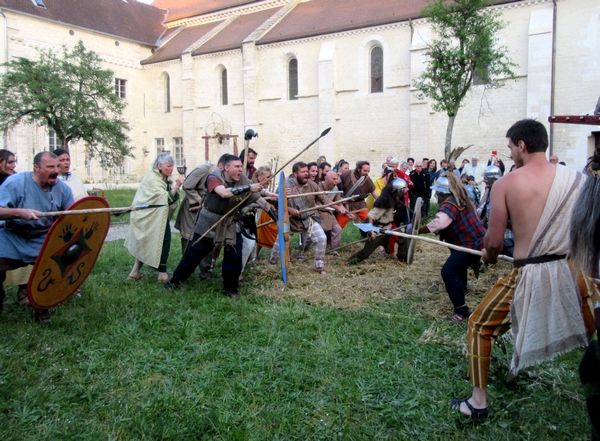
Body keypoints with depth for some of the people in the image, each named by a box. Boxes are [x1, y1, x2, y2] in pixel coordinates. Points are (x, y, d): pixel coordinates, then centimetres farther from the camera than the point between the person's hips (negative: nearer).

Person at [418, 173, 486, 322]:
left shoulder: (450, 205, -24)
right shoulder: (462, 200, 9)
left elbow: (438, 223, -42)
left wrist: (419, 230, -45)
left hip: (470, 245, -11)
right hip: (476, 241, 11)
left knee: (448, 271, -20)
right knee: (458, 263, 36)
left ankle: (462, 310, -20)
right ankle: (461, 287, 65)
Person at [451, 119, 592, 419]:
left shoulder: (505, 184, -9)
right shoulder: (578, 179, 1)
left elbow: (494, 242, -7)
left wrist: (488, 257, 14)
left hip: (531, 276, -3)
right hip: (574, 271, 4)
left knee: (479, 328, 16)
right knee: (588, 337, 27)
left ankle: (478, 402, 23)